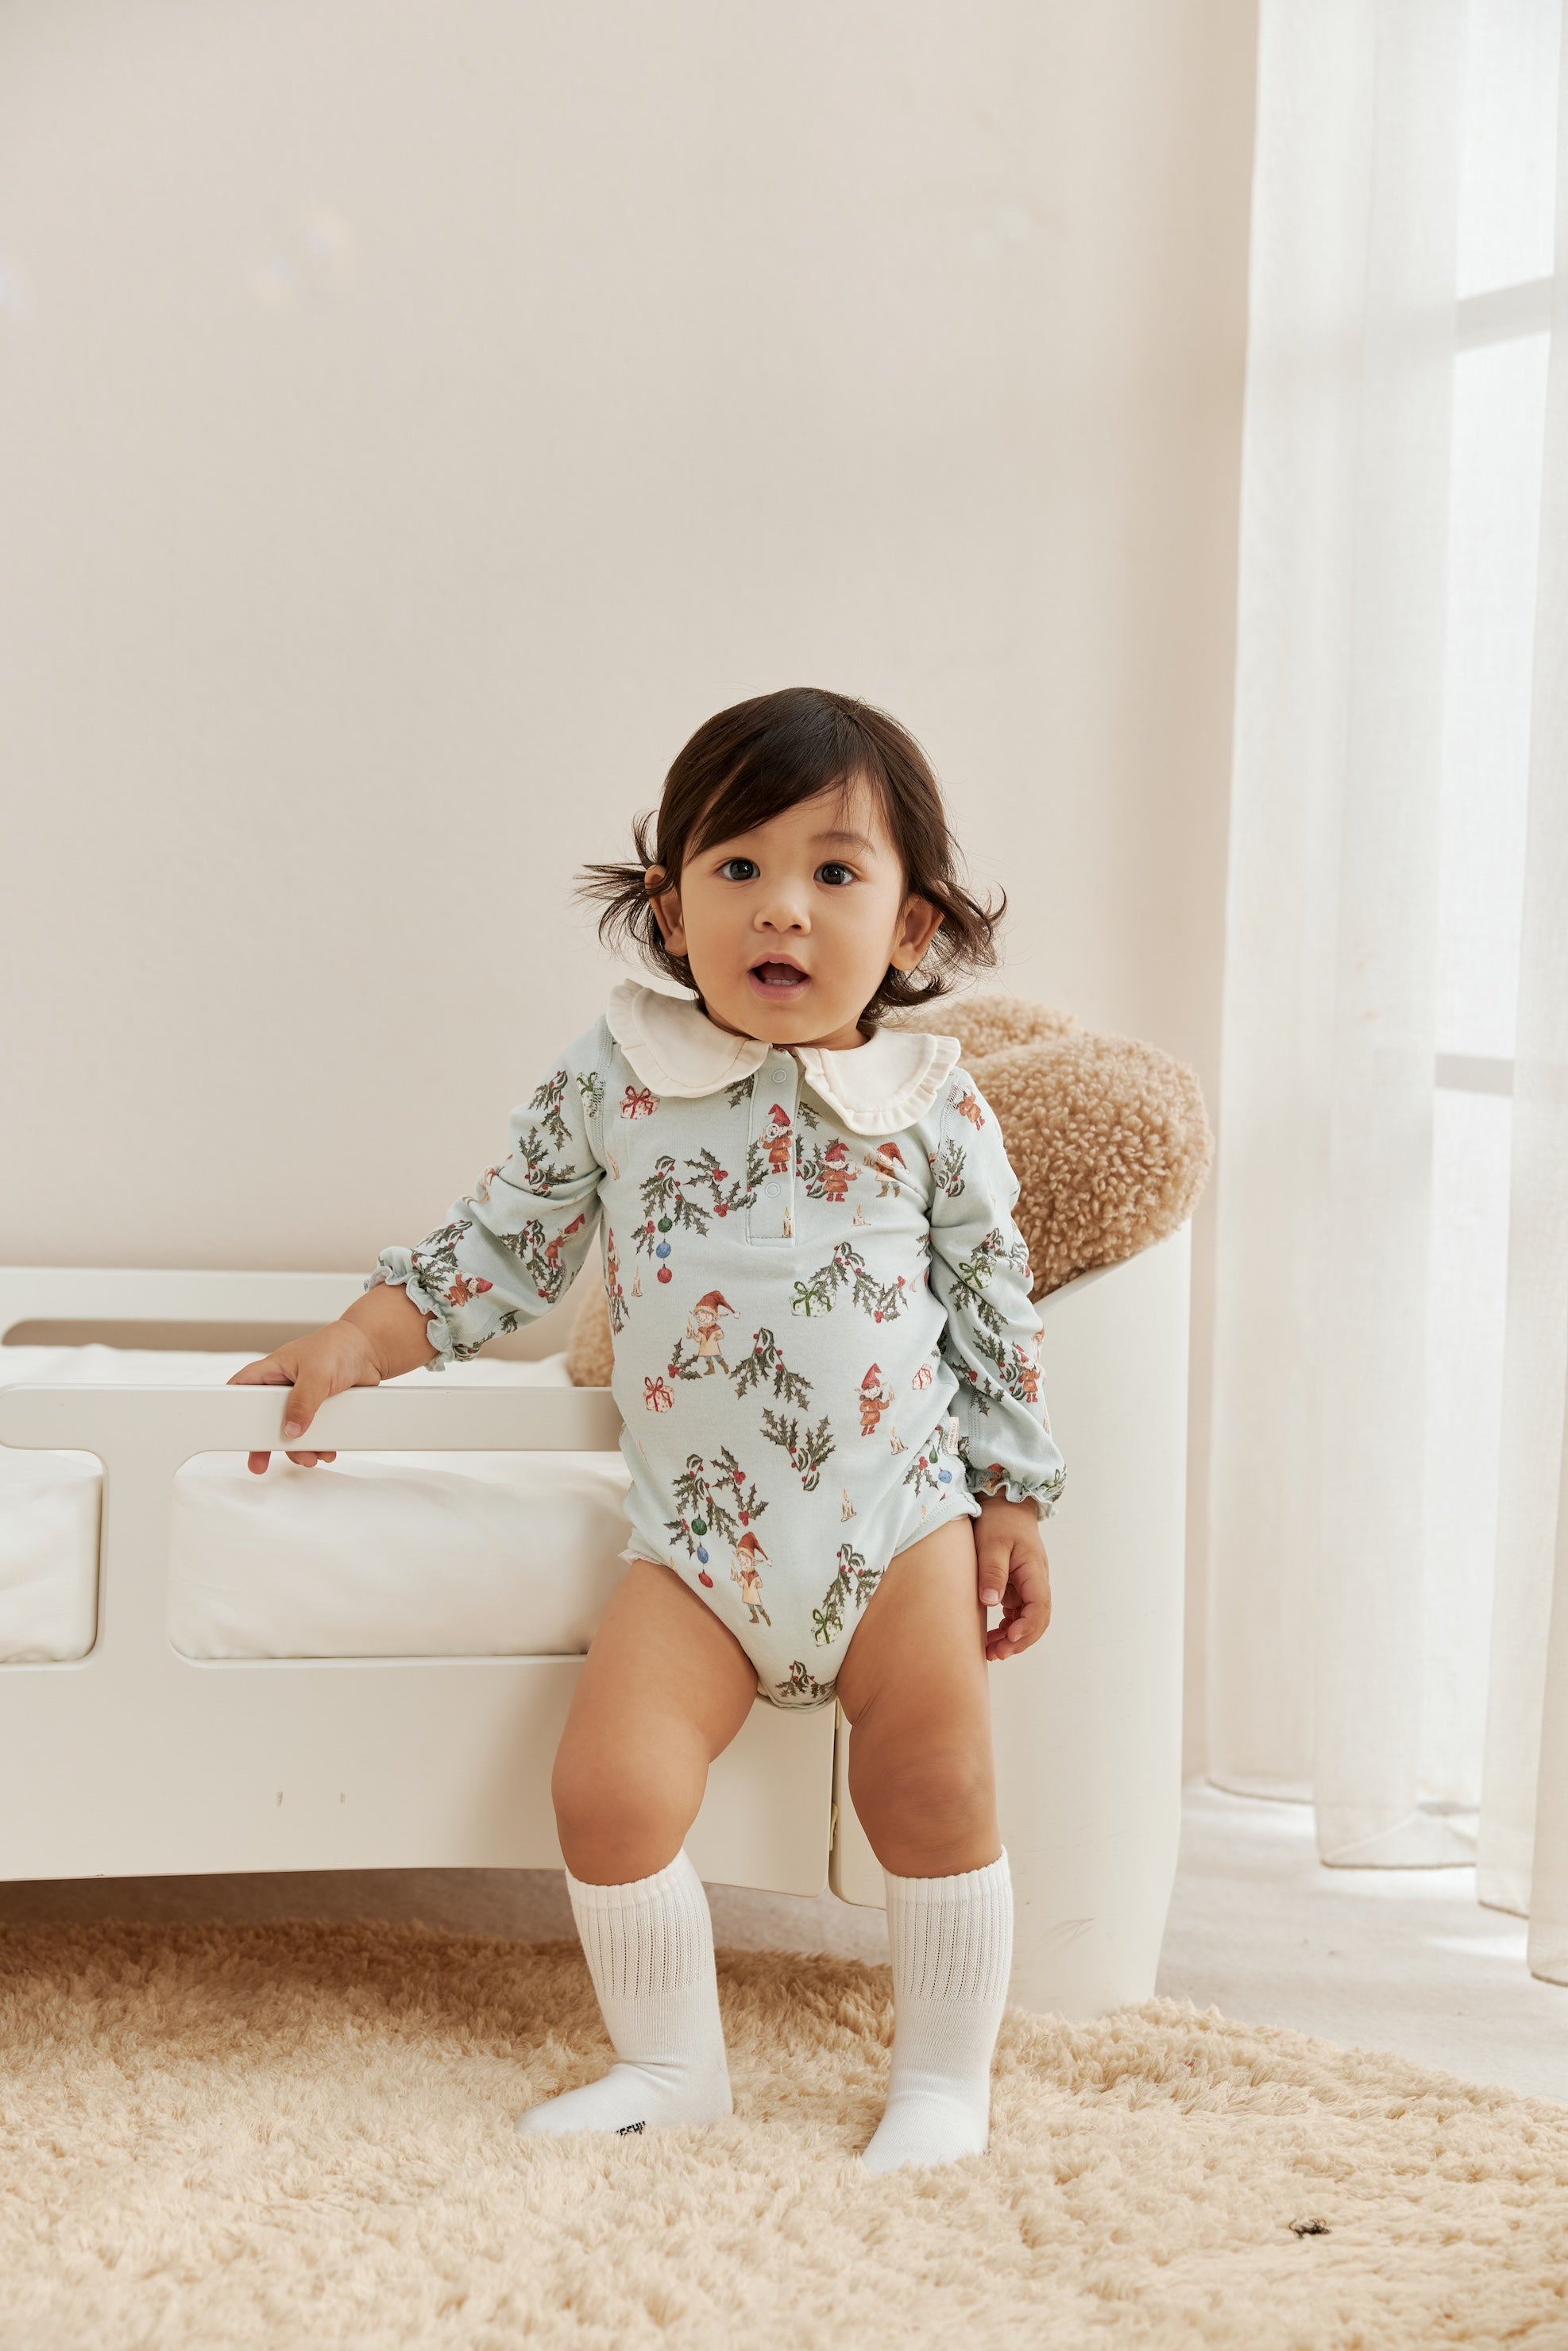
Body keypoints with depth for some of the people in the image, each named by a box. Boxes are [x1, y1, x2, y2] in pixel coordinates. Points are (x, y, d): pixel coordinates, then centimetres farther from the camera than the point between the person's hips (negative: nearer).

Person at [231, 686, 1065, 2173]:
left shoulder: (932, 1099, 0)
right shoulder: (609, 1082, 0)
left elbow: (993, 1306, 6)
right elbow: (503, 1249, 8)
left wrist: (1013, 1501, 6)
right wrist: (357, 1344, -1)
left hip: (902, 1513, 0)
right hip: (696, 1534, 0)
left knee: (935, 1786, -2)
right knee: (610, 1789, -11)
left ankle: (945, 2076, 20)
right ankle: (668, 2065, 13)